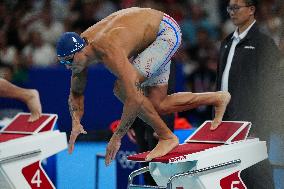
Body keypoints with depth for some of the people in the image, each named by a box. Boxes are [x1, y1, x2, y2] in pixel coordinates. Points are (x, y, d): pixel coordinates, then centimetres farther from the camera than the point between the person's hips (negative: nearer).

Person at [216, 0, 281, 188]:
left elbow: (265, 86, -11)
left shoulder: (263, 42, -6)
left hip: (251, 123, -7)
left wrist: (259, 126, -16)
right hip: (228, 119, 7)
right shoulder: (227, 42, 18)